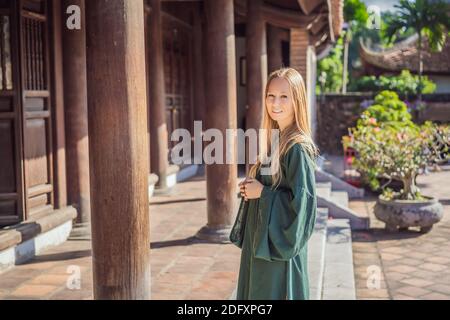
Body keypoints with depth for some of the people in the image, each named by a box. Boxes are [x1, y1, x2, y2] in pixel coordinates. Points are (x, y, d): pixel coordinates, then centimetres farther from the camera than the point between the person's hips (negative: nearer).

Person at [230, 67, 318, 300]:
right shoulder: (273, 140, 8)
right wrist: (250, 188, 0)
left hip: (279, 246, -8)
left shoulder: (298, 148, -18)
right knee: (256, 292, 17)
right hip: (260, 241, 8)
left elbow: (303, 201, -22)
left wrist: (262, 193, -16)